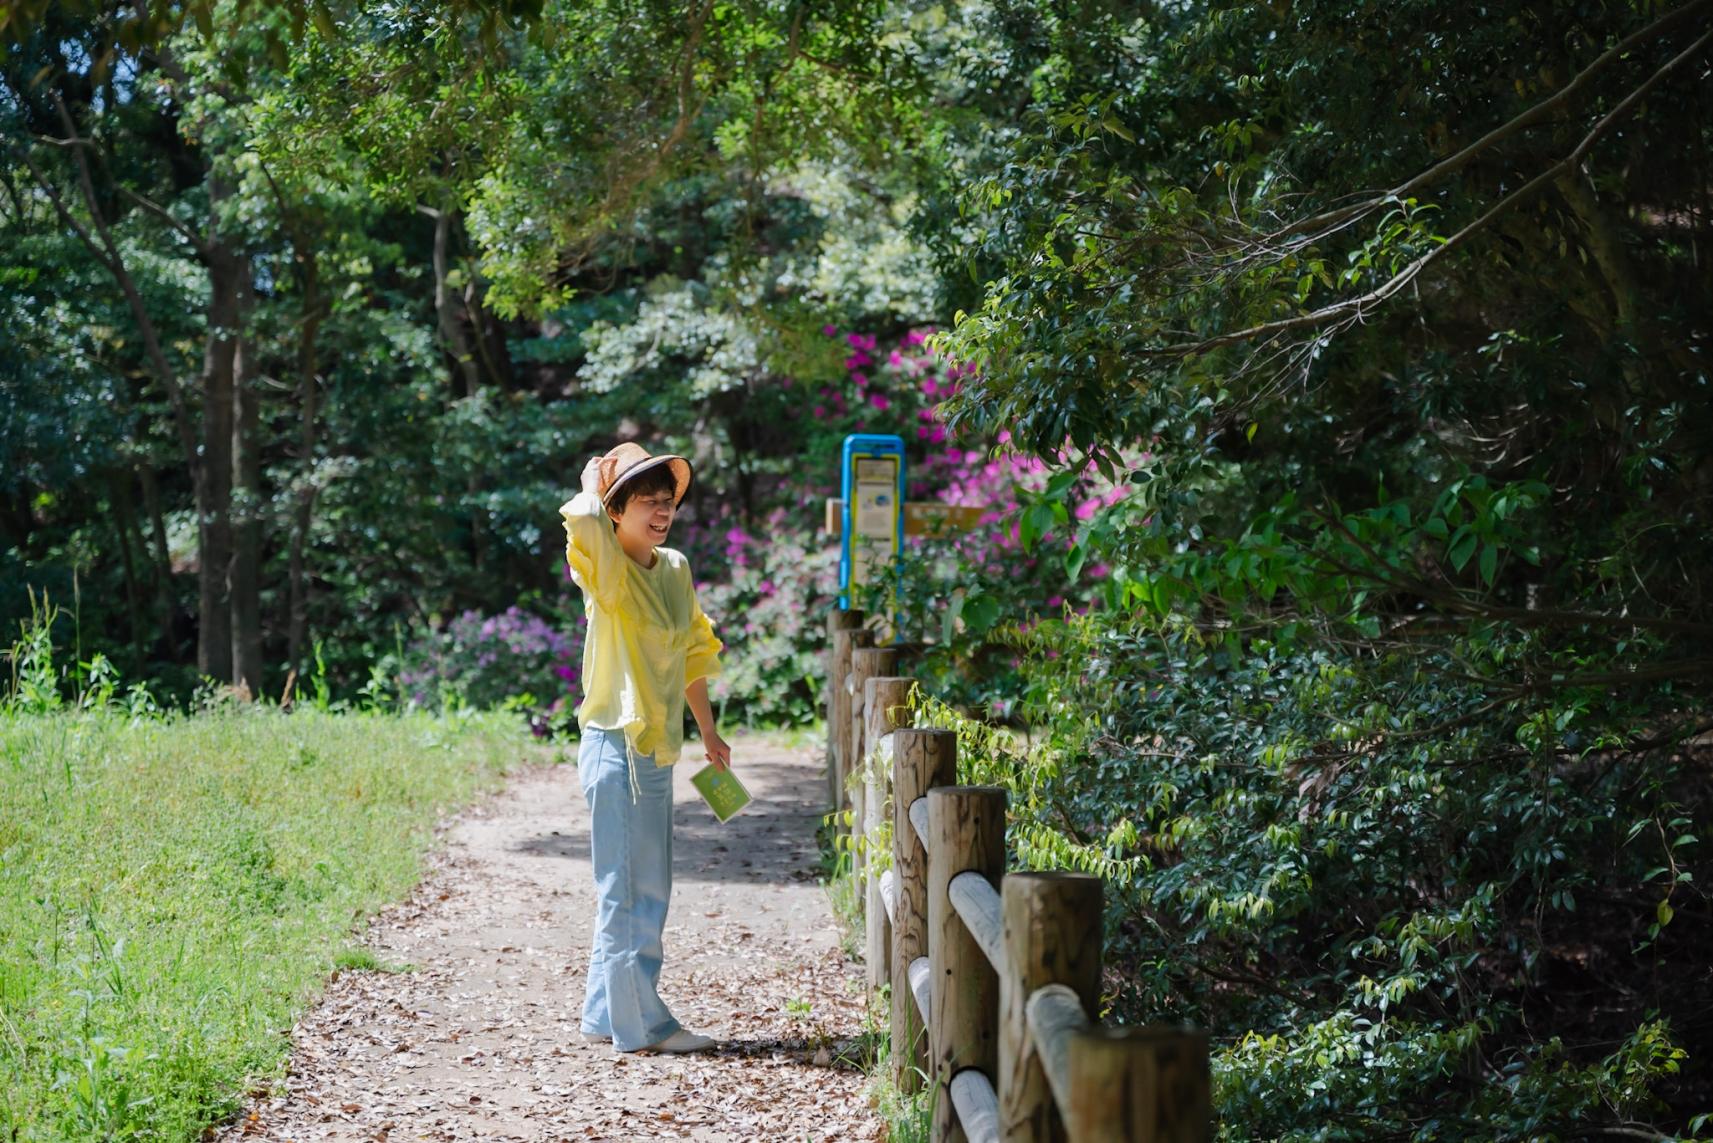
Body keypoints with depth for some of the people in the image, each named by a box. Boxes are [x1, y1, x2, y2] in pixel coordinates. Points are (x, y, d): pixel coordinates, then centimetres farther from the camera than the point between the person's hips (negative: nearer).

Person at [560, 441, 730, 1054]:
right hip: (617, 746, -8)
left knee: (646, 890, 15)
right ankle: (640, 1025, 6)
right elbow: (582, 518, -33)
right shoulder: (608, 571, -11)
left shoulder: (675, 569, 10)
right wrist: (596, 480, -11)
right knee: (630, 888, -2)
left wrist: (708, 731, 23)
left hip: (656, 748, 8)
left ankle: (605, 1013, 26)